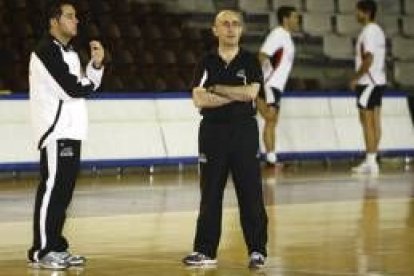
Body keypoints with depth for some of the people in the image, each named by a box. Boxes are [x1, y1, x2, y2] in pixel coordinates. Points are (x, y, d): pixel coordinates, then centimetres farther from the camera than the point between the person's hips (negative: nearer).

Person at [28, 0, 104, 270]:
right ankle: (41, 252, -6)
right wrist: (87, 81, 1)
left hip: (71, 131, 9)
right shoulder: (47, 51, -12)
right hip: (56, 132, -9)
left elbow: (87, 86, 16)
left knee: (64, 191, 10)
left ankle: (56, 247, 15)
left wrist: (96, 65, 0)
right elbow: (73, 88, -19)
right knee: (51, 189, -9)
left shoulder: (70, 53, 19)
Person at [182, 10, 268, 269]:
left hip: (244, 131, -1)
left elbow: (251, 92, -13)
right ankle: (205, 251, 10)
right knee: (210, 194, 4)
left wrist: (217, 89, -9)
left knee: (251, 194, -1)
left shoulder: (250, 61, 3)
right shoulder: (207, 63, 5)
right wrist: (236, 95, -11)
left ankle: (257, 251, 5)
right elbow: (199, 99, -8)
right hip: (213, 131, 1)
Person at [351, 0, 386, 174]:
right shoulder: (377, 31, 16)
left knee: (367, 121, -8)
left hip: (368, 82, -10)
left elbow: (368, 59, -23)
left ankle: (370, 161, -9)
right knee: (374, 122, 9)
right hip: (378, 81, 10)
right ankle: (372, 160, 11)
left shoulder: (368, 32, -16)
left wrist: (355, 78, -16)